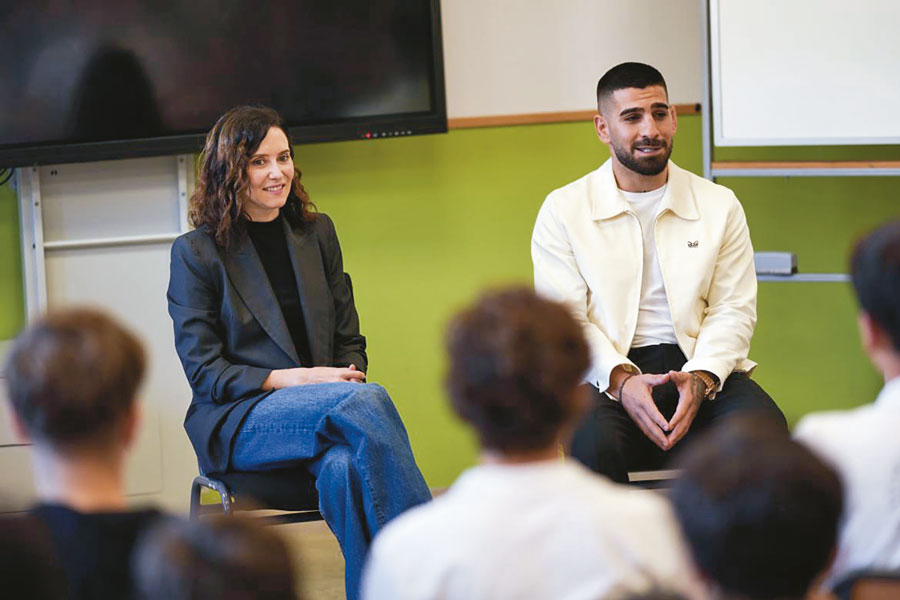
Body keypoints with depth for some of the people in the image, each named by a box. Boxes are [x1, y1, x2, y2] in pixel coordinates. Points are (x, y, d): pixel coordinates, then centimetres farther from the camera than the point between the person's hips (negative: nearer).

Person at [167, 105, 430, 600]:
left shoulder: (317, 232, 15)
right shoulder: (195, 253, 0)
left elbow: (349, 340, 16)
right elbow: (204, 371, -4)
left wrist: (348, 379, -8)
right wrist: (295, 379, -16)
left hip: (321, 413, 4)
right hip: (237, 423, -4)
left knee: (345, 467, -35)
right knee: (367, 401, -32)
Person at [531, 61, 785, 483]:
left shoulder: (720, 206, 12)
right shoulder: (563, 211, 6)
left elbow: (734, 310, 6)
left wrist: (700, 379, -14)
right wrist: (622, 381, -19)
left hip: (701, 366, 2)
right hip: (607, 376, -2)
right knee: (594, 442, -35)